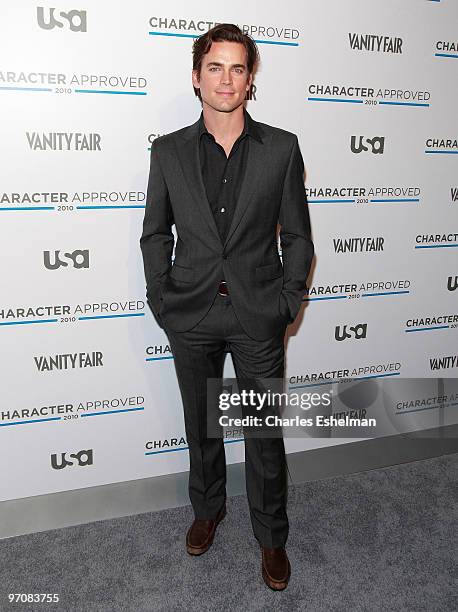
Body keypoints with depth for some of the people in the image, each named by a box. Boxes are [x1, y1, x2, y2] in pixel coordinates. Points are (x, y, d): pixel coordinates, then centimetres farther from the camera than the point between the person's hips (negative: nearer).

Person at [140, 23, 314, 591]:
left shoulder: (281, 148, 0)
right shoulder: (169, 150, 3)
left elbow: (297, 235, 3)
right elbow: (155, 232, 8)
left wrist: (288, 301, -4)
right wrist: (161, 298, -1)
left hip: (258, 315, -1)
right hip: (191, 315, 2)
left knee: (265, 433, 9)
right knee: (201, 424, 18)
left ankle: (271, 536, 31)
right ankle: (207, 508, 43)